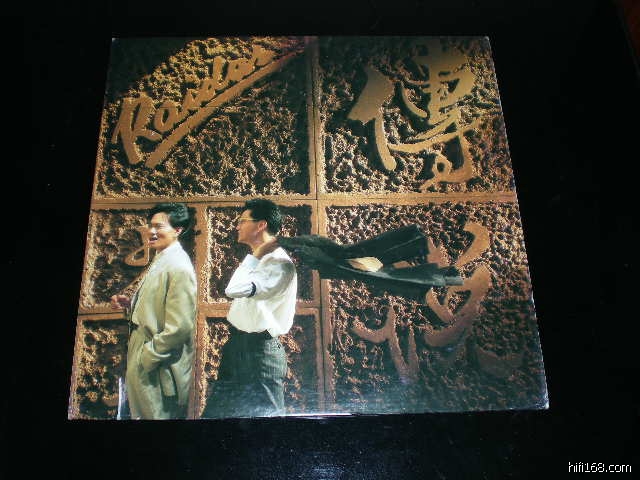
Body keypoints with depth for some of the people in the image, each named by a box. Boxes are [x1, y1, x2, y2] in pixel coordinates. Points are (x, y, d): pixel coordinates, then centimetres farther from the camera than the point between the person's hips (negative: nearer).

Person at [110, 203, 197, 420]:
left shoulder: (178, 267, -20)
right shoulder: (160, 261, 9)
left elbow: (179, 327, -24)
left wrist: (146, 359, -17)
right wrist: (130, 304, 3)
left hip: (158, 367, -9)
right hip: (144, 361, 9)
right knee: (143, 413, 21)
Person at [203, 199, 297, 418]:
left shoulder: (280, 264, -20)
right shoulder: (256, 260, 12)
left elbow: (235, 290, -30)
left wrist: (255, 257, -18)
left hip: (259, 350, -10)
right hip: (237, 346, 10)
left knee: (260, 412, 4)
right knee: (219, 411, 18)